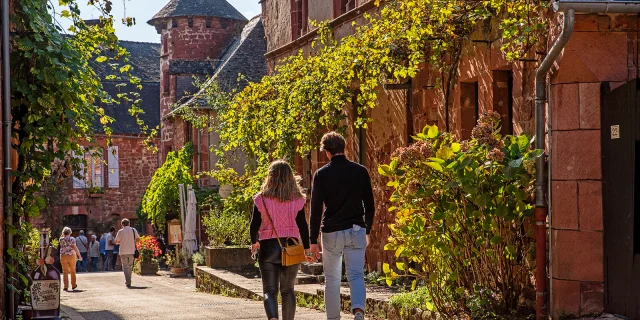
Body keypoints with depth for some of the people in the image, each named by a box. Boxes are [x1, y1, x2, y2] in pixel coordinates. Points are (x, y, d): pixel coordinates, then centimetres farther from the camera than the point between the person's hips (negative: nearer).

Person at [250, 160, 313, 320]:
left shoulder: (261, 199, -3)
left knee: (270, 290, -1)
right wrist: (307, 249, 8)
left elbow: (254, 225, 0)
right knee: (287, 290, 15)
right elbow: (303, 225, 0)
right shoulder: (297, 199, 0)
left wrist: (254, 243, 18)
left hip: (268, 247, -2)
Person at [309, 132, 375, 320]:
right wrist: (367, 232, 20)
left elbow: (316, 210, -6)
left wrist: (313, 241, -2)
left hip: (331, 233, -1)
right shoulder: (360, 171, 2)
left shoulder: (322, 174, -5)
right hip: (356, 231, 1)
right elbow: (369, 205, 7)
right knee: (356, 275, -1)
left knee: (332, 280, 11)